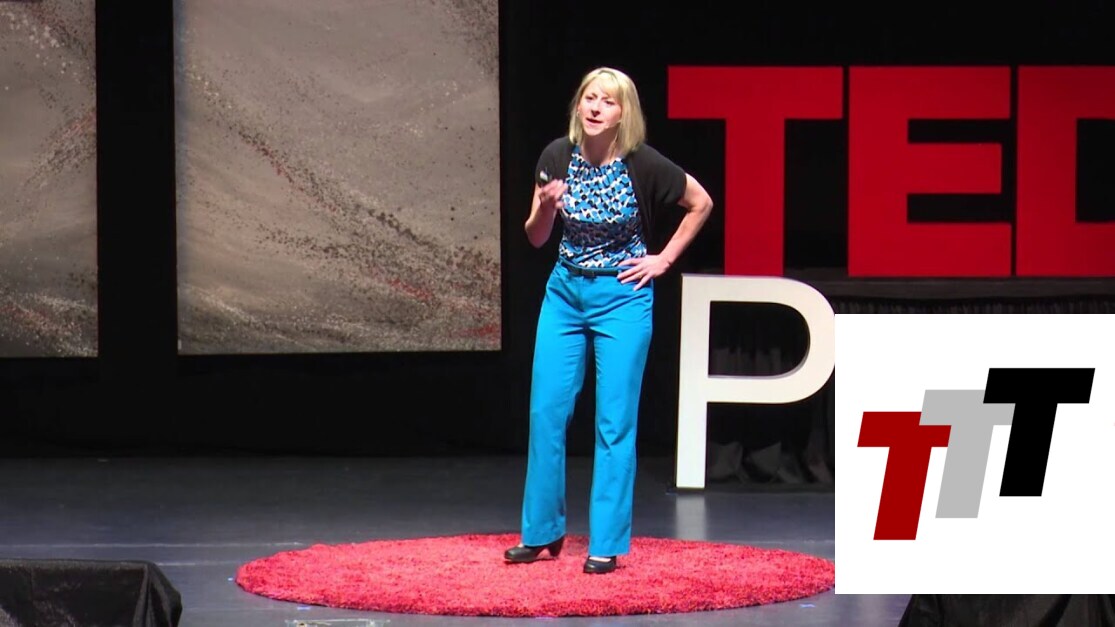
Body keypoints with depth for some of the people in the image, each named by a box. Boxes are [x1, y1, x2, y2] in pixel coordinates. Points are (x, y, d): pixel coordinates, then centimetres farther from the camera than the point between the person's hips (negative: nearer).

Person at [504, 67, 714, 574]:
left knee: (615, 420, -3)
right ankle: (542, 532, 16)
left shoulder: (643, 165, -12)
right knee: (546, 410, 3)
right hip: (565, 291, 4)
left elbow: (701, 204, 4)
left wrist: (664, 259, -1)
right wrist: (545, 207, -17)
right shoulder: (558, 157, -3)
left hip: (622, 298, -4)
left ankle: (606, 544, 4)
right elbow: (535, 238, 3)